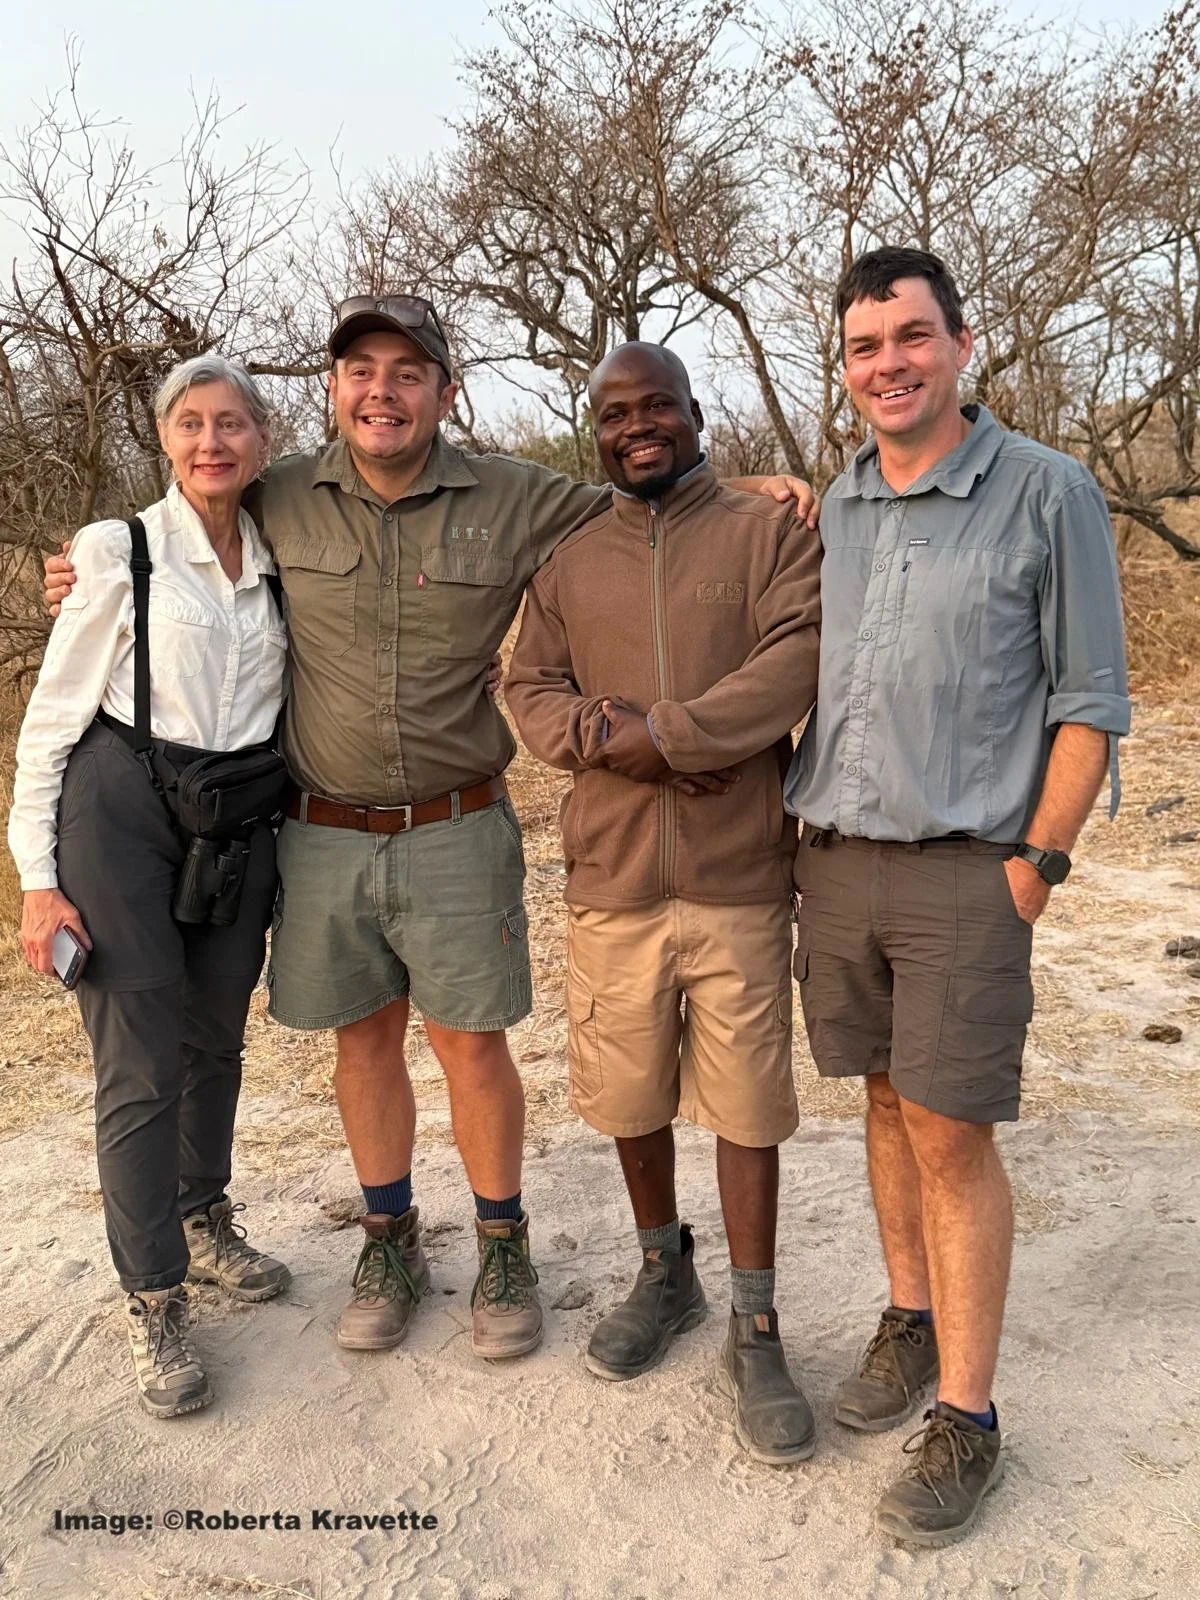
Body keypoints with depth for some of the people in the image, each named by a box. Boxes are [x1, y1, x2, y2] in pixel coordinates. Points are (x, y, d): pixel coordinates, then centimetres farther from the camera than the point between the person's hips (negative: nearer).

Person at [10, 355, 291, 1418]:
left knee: (216, 1039, 15)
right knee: (142, 1061, -3)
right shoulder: (121, 553, -5)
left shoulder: (280, 564, 8)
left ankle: (205, 1222, 38)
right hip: (121, 810, -4)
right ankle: (154, 1301, 12)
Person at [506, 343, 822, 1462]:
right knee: (629, 1093, 14)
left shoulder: (771, 532, 2)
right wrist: (607, 739, -14)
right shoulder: (567, 562, 12)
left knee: (745, 1103, 4)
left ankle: (754, 1333, 19)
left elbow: (799, 659, -12)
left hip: (740, 876, -3)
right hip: (611, 875, 3)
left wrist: (666, 731, -19)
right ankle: (663, 1276, 37)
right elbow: (530, 691, 7)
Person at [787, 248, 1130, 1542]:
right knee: (887, 1100, 15)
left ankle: (966, 1417, 14)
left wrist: (1037, 863, -8)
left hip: (963, 868, -4)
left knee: (952, 1136, -1)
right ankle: (910, 1319, 34)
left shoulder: (1046, 492, -4)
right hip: (834, 858, 5)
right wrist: (809, 830, 7)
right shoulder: (832, 508, 10)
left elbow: (1089, 699, -5)